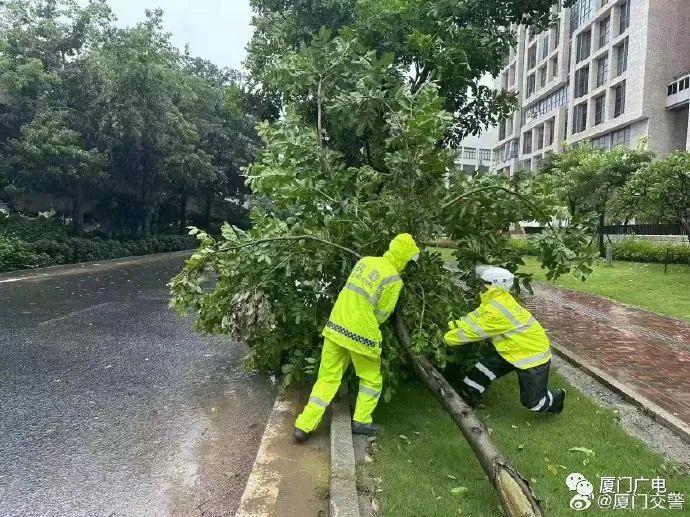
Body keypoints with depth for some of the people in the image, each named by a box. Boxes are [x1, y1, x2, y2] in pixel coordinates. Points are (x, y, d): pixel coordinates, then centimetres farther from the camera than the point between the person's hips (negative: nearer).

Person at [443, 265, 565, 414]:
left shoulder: (497, 312, -34)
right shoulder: (497, 299, -7)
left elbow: (473, 331, -26)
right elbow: (474, 317, -2)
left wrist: (447, 338, -16)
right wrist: (453, 325, -13)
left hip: (532, 353, -9)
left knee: (532, 400, 2)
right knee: (484, 367, 2)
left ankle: (556, 399, 31)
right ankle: (467, 399, 16)